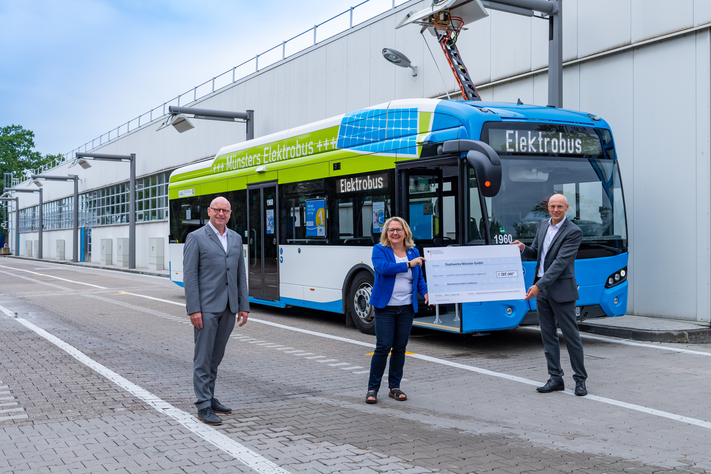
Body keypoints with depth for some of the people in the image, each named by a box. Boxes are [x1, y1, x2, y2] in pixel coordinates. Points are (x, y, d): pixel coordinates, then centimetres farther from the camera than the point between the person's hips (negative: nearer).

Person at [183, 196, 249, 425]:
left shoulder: (236, 238, 12)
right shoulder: (196, 238, -5)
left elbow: (241, 274, 13)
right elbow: (189, 275, -9)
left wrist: (244, 306, 8)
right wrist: (193, 309, -15)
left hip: (228, 309, 6)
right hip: (206, 308, -6)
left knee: (216, 357, 14)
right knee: (203, 358, -1)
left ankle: (209, 398, 25)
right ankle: (204, 407, 3)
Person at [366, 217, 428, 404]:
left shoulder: (413, 252, 10)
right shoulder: (379, 250, -2)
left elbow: (419, 278, 15)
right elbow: (383, 268, -21)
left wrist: (425, 292, -3)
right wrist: (408, 264, -22)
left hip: (407, 308, 4)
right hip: (385, 306, -4)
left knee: (400, 347, 8)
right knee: (383, 347, -7)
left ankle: (394, 387, 19)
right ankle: (372, 388, 5)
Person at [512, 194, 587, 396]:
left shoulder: (573, 232, -12)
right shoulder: (544, 225, 11)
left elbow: (560, 262, -19)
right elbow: (535, 253, 20)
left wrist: (538, 286, -24)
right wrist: (523, 248, -4)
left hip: (561, 290, -7)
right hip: (541, 289, 7)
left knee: (571, 335, -1)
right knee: (548, 335, 9)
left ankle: (580, 379, 10)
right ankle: (555, 378, 16)